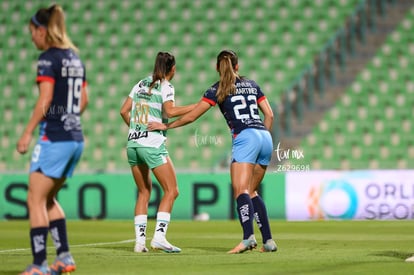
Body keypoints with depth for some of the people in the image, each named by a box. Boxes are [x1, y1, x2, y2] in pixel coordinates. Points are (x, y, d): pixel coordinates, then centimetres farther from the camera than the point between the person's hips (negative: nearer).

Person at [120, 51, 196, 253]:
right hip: (153, 144, -7)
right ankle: (159, 236, -15)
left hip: (133, 143, 7)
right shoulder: (165, 86, -3)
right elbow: (170, 111, -19)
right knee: (171, 190, -2)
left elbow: (124, 111, 15)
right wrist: (196, 106, -13)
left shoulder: (141, 84, 15)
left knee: (144, 191, 13)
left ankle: (140, 240, 4)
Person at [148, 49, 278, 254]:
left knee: (241, 191, -14)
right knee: (251, 192, 14)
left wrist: (166, 126, 16)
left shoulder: (218, 89, 6)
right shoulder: (252, 85, 21)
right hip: (265, 137, 6)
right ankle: (268, 241, 7)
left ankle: (248, 237, -35)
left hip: (245, 137, -6)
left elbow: (192, 116, 6)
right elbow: (269, 114, 18)